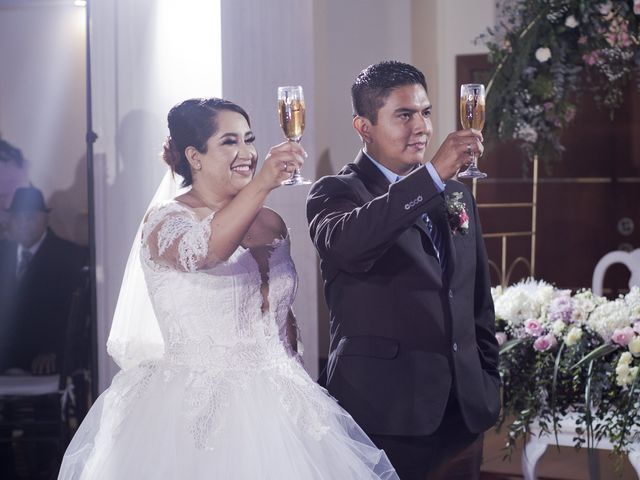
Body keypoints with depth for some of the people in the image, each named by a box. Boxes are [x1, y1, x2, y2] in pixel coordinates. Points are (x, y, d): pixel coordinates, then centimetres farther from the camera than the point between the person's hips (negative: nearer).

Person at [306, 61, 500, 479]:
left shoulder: (457, 195, 15)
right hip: (384, 414, -5)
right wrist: (433, 175, -32)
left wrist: (488, 383, 17)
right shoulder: (336, 193, -3)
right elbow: (344, 242, -28)